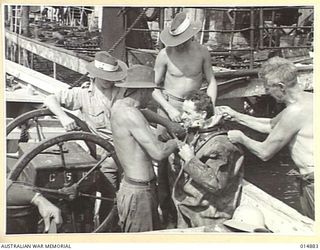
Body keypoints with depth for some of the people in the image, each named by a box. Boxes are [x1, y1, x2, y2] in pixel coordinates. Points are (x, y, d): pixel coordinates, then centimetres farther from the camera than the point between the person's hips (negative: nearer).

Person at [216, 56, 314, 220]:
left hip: (312, 180, -9)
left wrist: (241, 138, 4)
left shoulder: (295, 112, -22)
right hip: (311, 179, 9)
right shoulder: (308, 98, 7)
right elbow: (271, 125, 21)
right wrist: (236, 116, 18)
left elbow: (264, 153, -13)